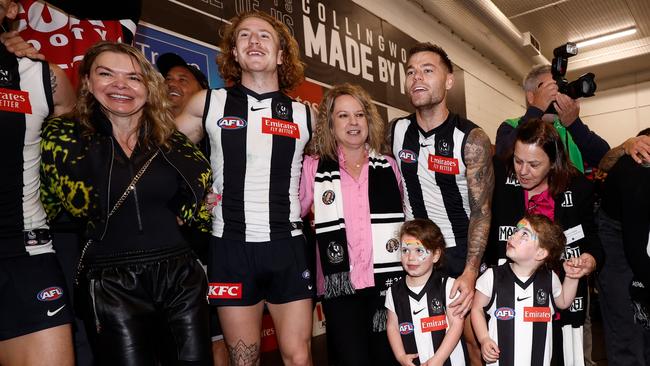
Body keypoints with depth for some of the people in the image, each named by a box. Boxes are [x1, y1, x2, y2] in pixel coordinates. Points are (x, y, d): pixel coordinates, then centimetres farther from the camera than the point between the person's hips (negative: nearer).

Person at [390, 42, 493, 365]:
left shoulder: (471, 139, -14)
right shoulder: (396, 131, -2)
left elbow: (481, 211, -14)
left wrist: (470, 272, -24)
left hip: (461, 251, -3)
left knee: (472, 336, 4)